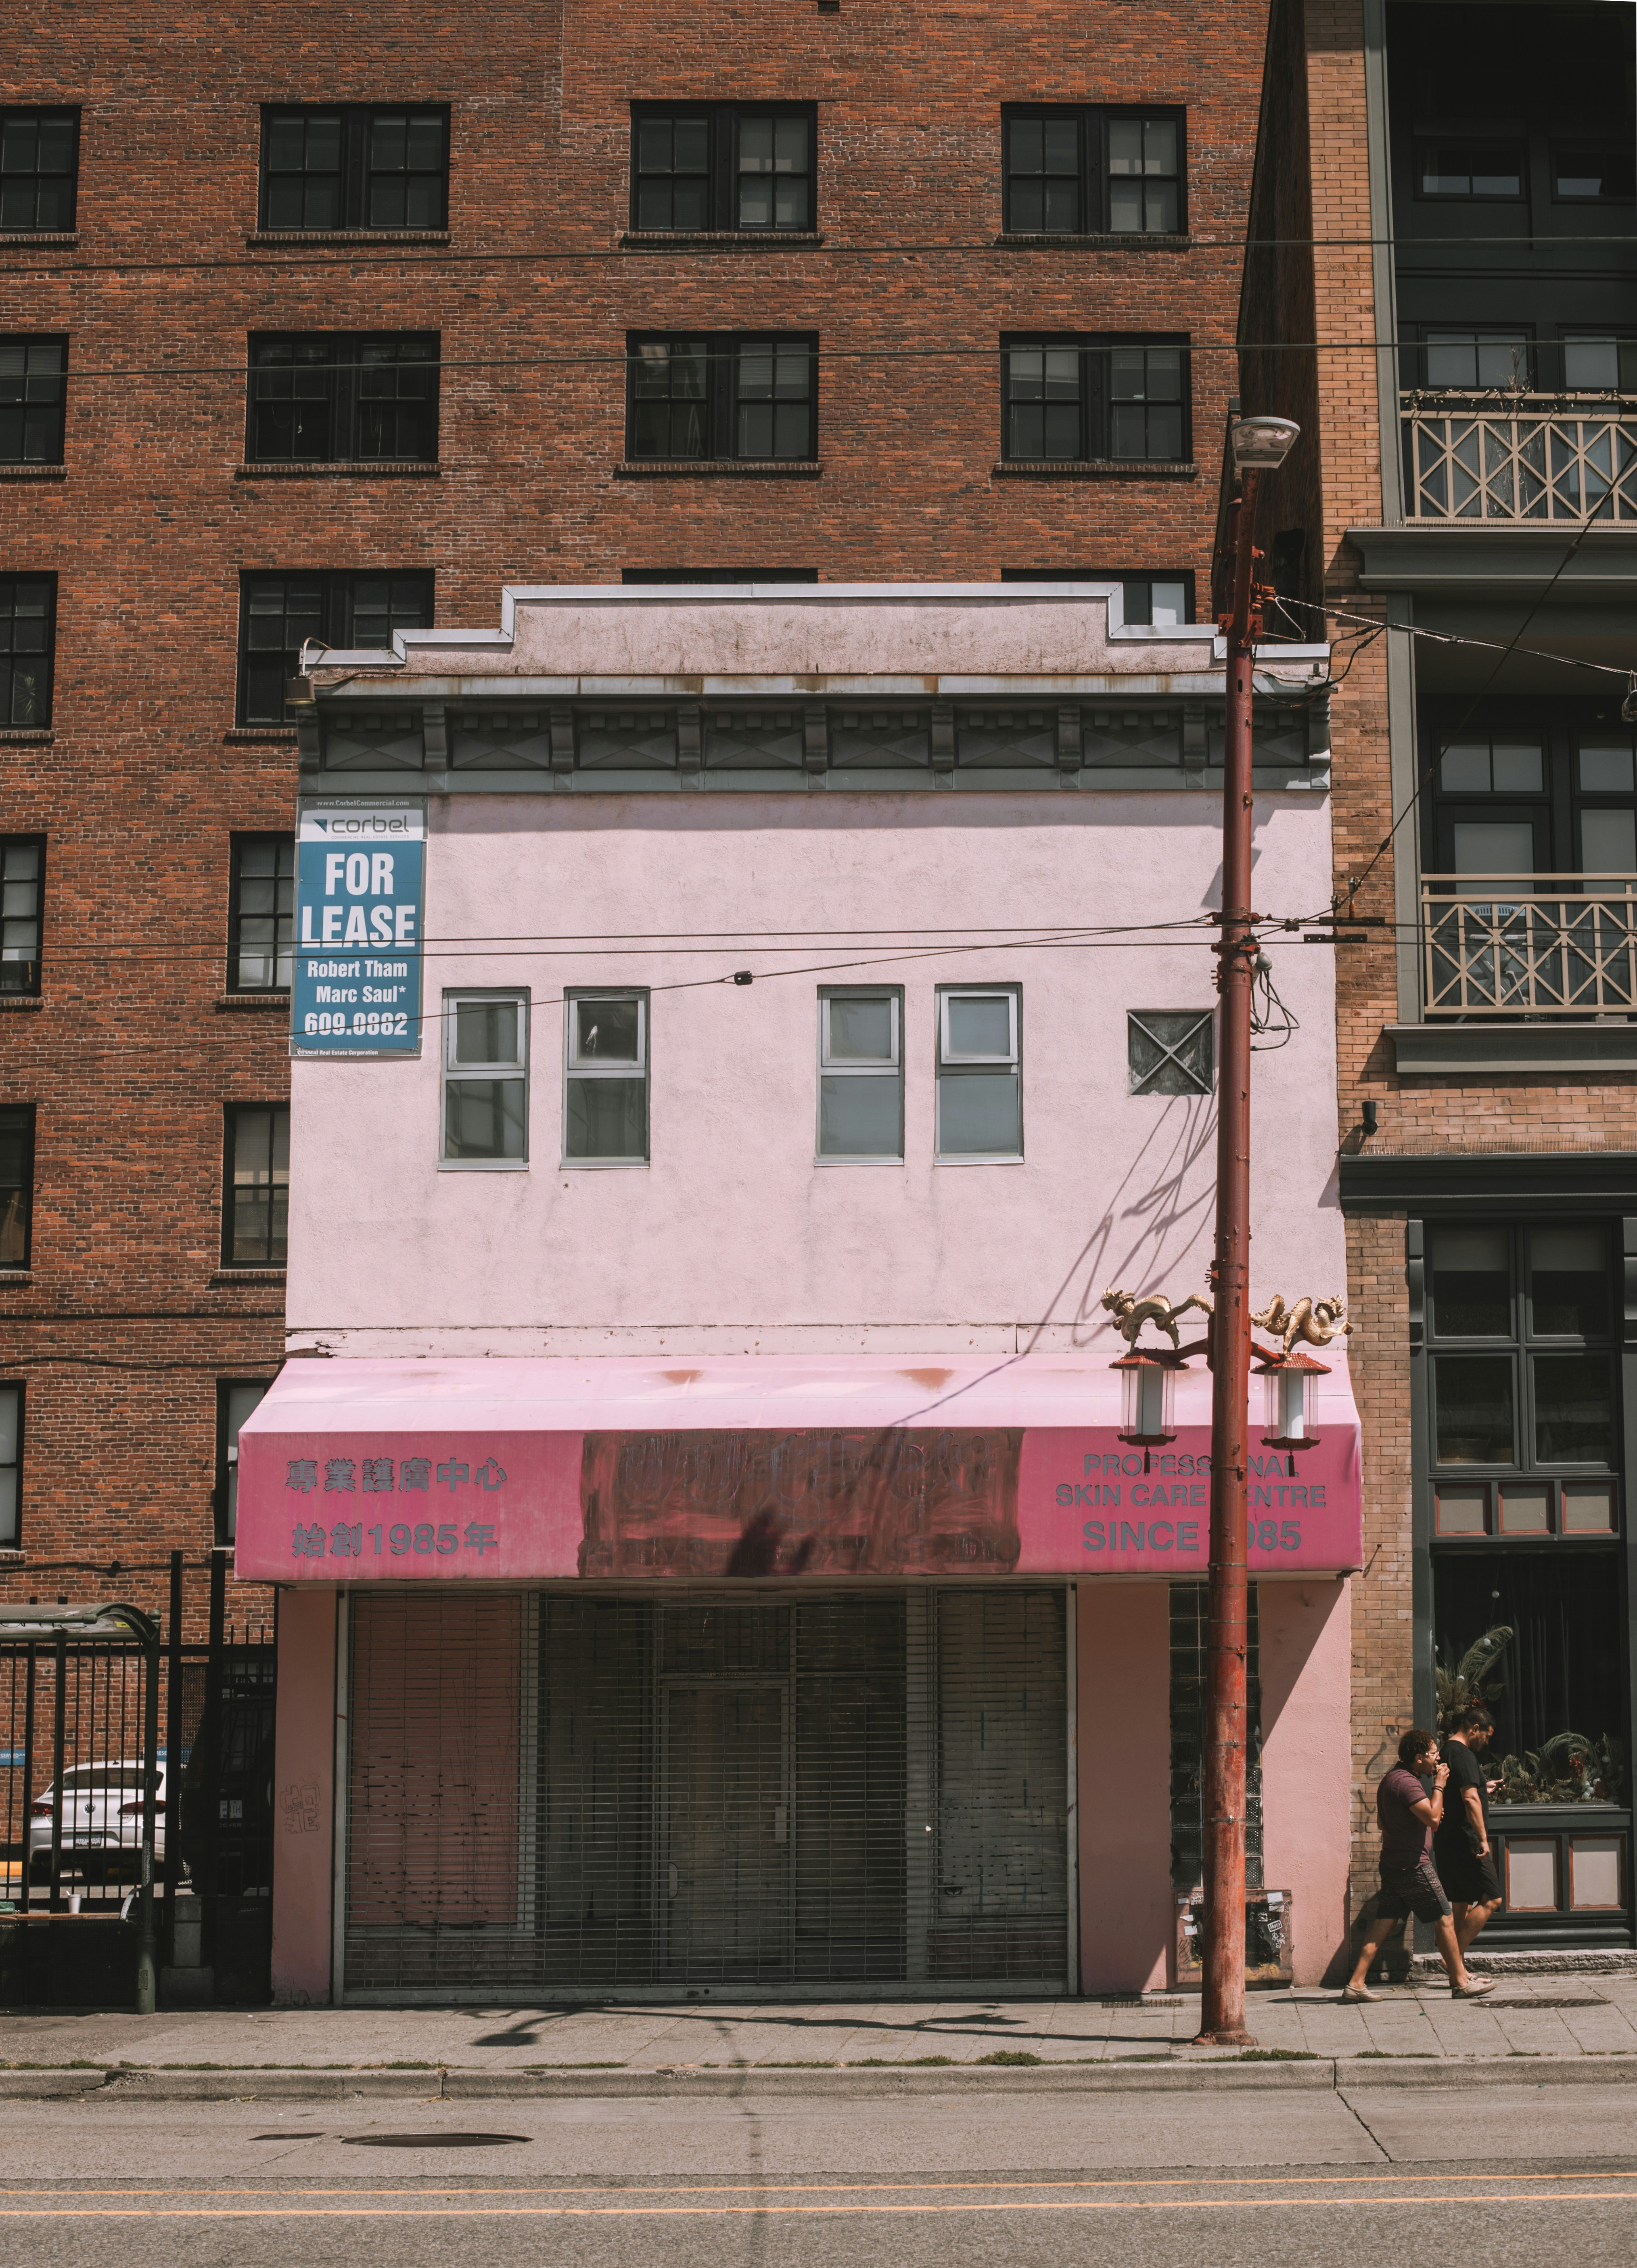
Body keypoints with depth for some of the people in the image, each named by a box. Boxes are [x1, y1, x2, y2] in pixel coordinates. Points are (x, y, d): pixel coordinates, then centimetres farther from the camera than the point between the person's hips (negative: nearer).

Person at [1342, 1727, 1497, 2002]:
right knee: (1444, 1920, 1)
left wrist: (1425, 1818, 21)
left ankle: (1356, 1983, -2)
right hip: (1413, 1865, -10)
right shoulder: (1406, 1782, -17)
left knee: (1384, 1923, 4)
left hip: (1392, 1863, 10)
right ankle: (1461, 1982, 9)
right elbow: (1433, 1818, -24)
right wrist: (1439, 1785, -12)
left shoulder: (1391, 1779, 16)